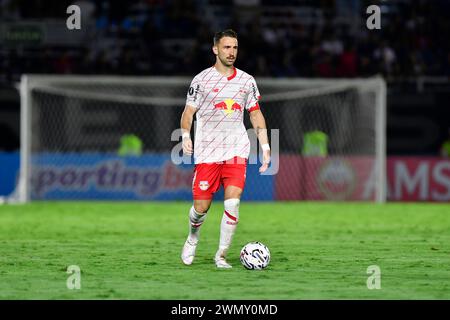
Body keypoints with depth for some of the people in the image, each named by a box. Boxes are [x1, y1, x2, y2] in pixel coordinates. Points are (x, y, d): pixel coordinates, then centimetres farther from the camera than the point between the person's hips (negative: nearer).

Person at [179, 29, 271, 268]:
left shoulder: (246, 81, 10)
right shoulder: (202, 80, 1)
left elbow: (256, 114, 16)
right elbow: (188, 112, 2)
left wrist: (265, 146, 9)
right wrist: (185, 136, -16)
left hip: (236, 152, 2)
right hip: (206, 153, -2)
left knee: (232, 202, -15)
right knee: (201, 207, -2)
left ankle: (221, 255, -3)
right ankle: (192, 239, 31)